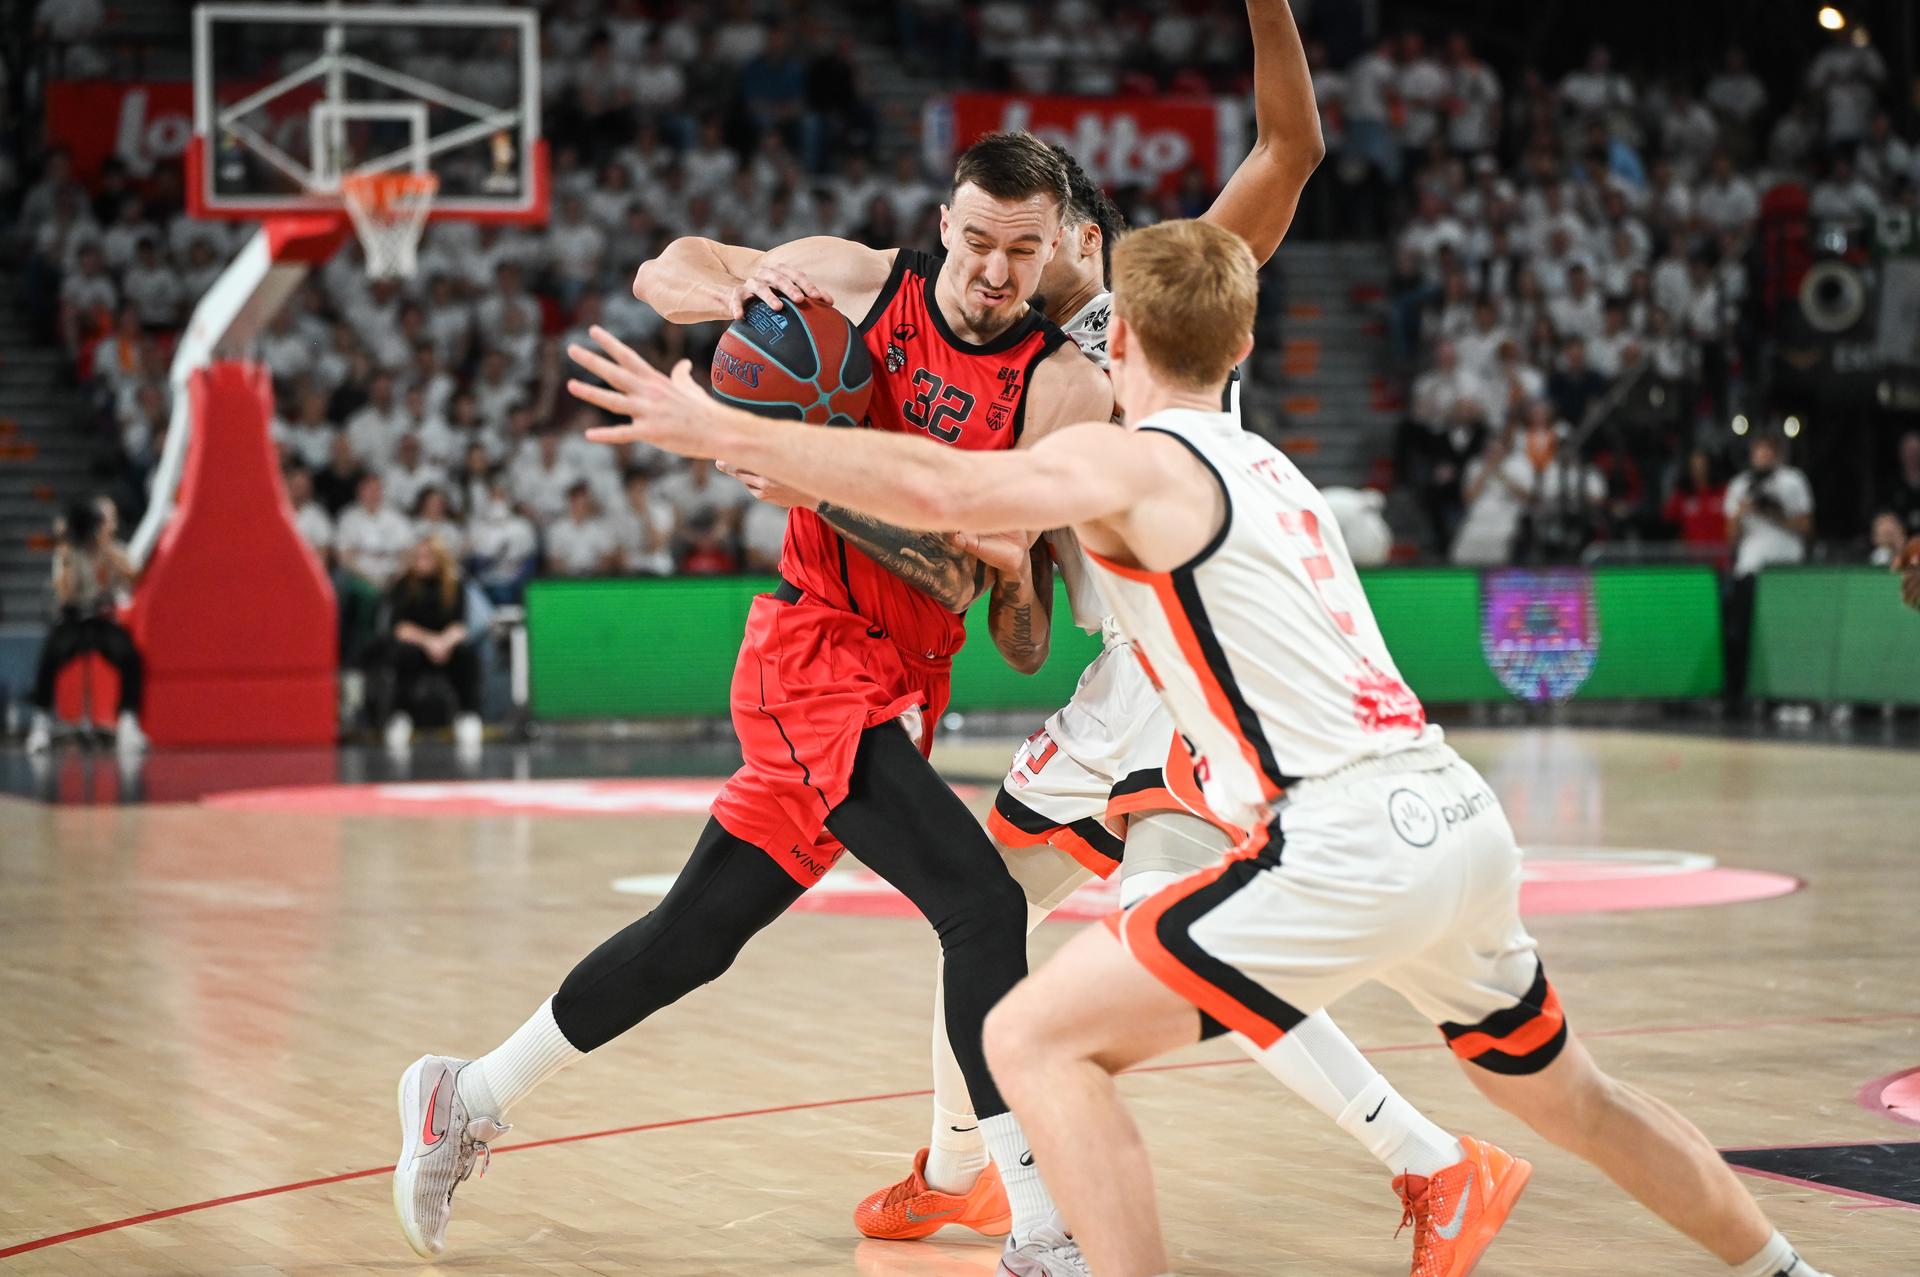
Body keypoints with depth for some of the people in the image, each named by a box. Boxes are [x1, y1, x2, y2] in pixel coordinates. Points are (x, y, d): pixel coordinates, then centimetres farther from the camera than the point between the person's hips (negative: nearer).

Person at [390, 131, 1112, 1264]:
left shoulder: (1062, 385, -4)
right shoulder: (859, 282, -5)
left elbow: (960, 574, -13)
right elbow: (661, 274, 10)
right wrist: (735, 289, -13)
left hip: (901, 687, 4)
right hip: (813, 651, -4)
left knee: (695, 935, 13)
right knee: (984, 906, -20)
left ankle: (468, 1101, 32)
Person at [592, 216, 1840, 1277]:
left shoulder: (1130, 461, -2)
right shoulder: (1268, 466, 22)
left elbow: (934, 489, -17)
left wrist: (714, 429, -12)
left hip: (1347, 843, -9)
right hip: (1465, 818, 9)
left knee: (1037, 1038, -5)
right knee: (1567, 1093, 31)